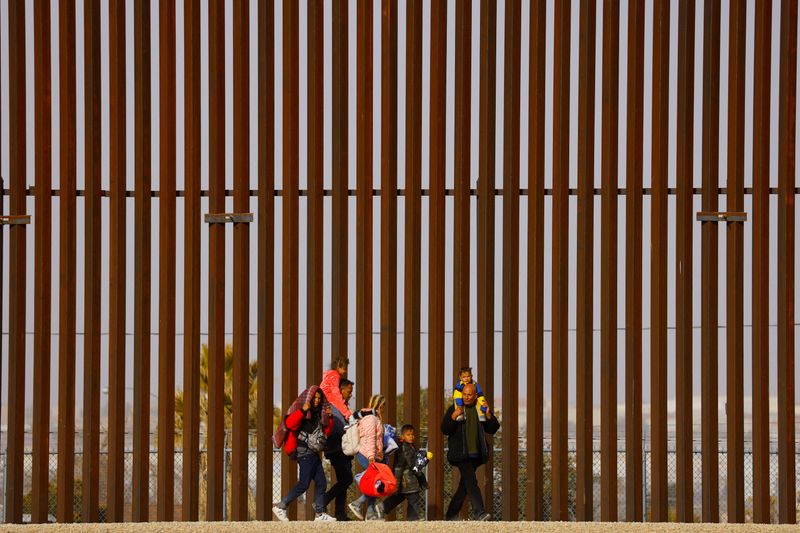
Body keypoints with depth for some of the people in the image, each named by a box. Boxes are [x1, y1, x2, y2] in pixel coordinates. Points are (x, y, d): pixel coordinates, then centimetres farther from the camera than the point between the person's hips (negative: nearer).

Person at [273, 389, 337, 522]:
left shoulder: (318, 414, 18)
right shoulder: (303, 413, -8)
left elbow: (326, 432, 21)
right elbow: (290, 423, -24)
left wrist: (329, 418, 9)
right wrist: (303, 410, -30)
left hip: (314, 454, 9)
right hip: (305, 452, -9)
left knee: (321, 483, 5)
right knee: (304, 484, -12)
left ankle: (320, 513, 9)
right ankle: (280, 507, -5)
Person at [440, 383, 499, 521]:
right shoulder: (454, 408, 0)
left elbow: (492, 429, 8)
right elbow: (445, 430, -4)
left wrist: (489, 416, -10)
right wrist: (453, 416, -20)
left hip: (475, 455, 4)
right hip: (461, 454, -4)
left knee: (464, 486, 9)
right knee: (471, 481, -20)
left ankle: (451, 515, 20)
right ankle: (479, 512, -29)